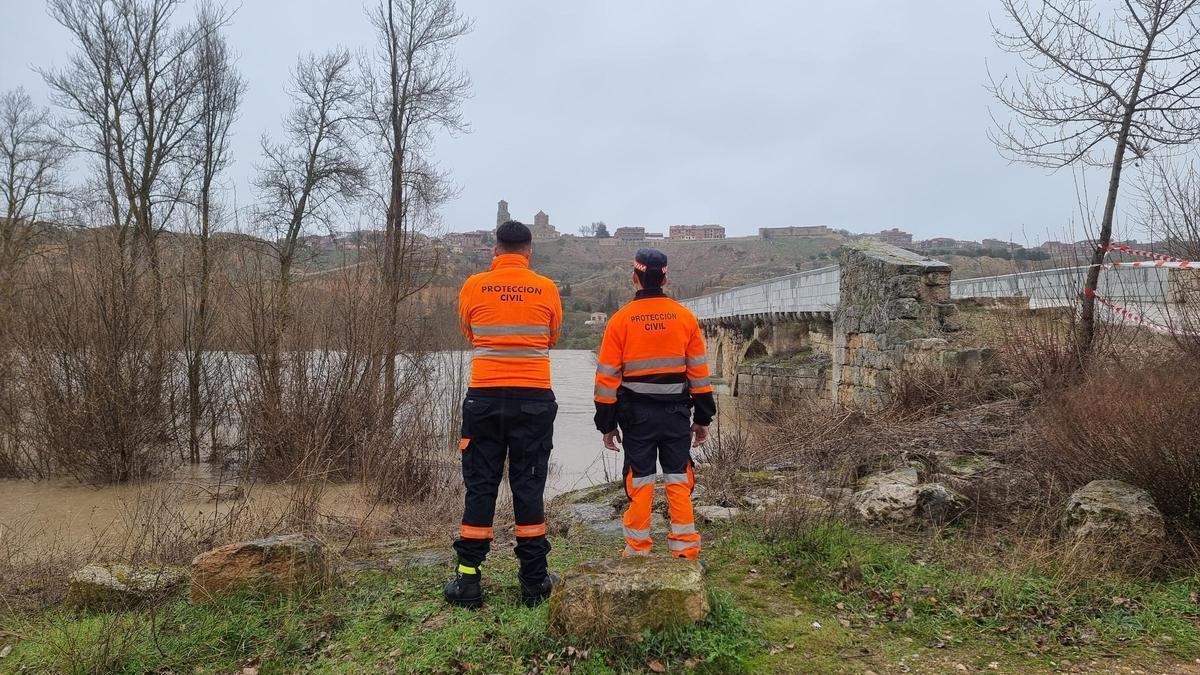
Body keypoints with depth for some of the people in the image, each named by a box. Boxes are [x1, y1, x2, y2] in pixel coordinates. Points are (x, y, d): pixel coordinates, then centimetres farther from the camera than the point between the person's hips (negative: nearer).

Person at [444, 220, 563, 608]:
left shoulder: (473, 287, -1)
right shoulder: (546, 289, -1)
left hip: (484, 397, 0)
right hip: (534, 398, 0)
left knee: (480, 486, 7)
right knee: (528, 485, 6)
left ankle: (468, 580, 10)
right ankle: (534, 582, 12)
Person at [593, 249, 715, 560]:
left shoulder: (621, 319, -4)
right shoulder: (685, 317, 2)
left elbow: (608, 376, -4)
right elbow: (699, 371, 4)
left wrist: (607, 424, 4)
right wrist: (703, 418, 11)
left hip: (637, 414, -1)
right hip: (677, 412, 1)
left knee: (639, 481, 6)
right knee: (678, 479, 8)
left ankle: (638, 551, 14)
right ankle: (685, 549, 11)